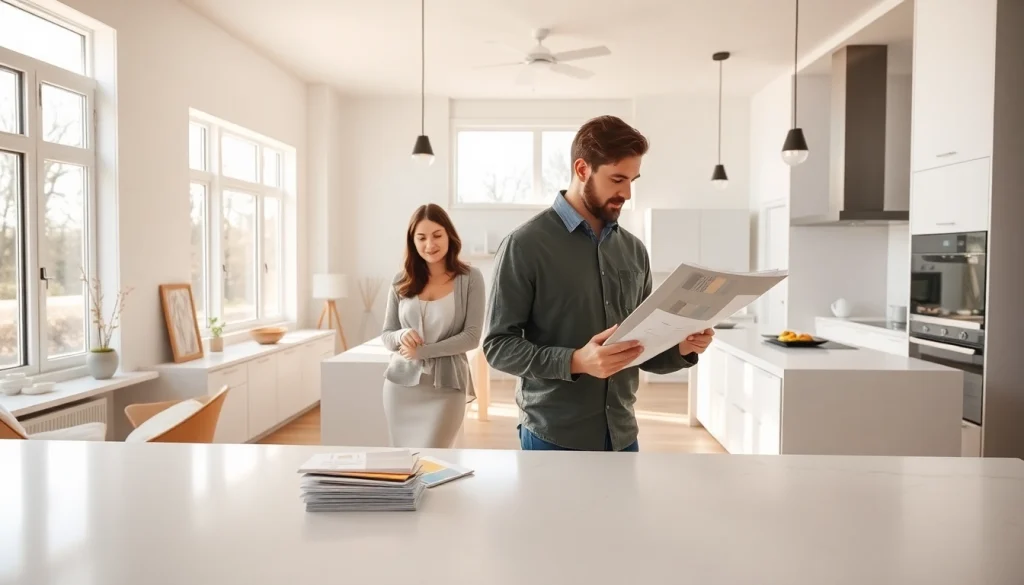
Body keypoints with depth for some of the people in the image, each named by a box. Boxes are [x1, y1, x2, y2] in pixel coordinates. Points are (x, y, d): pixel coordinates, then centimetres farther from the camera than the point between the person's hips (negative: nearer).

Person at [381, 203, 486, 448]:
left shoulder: (470, 278, -5)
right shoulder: (401, 280, 4)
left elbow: (472, 336, -9)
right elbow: (386, 336, 7)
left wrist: (422, 351, -15)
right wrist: (401, 336, -15)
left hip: (446, 387, -3)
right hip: (401, 385, 4)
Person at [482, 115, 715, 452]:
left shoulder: (634, 250, 5)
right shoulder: (525, 245, -11)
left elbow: (643, 349, 12)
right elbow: (497, 345, -13)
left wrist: (681, 348, -8)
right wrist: (576, 361, -25)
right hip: (553, 438, -5)